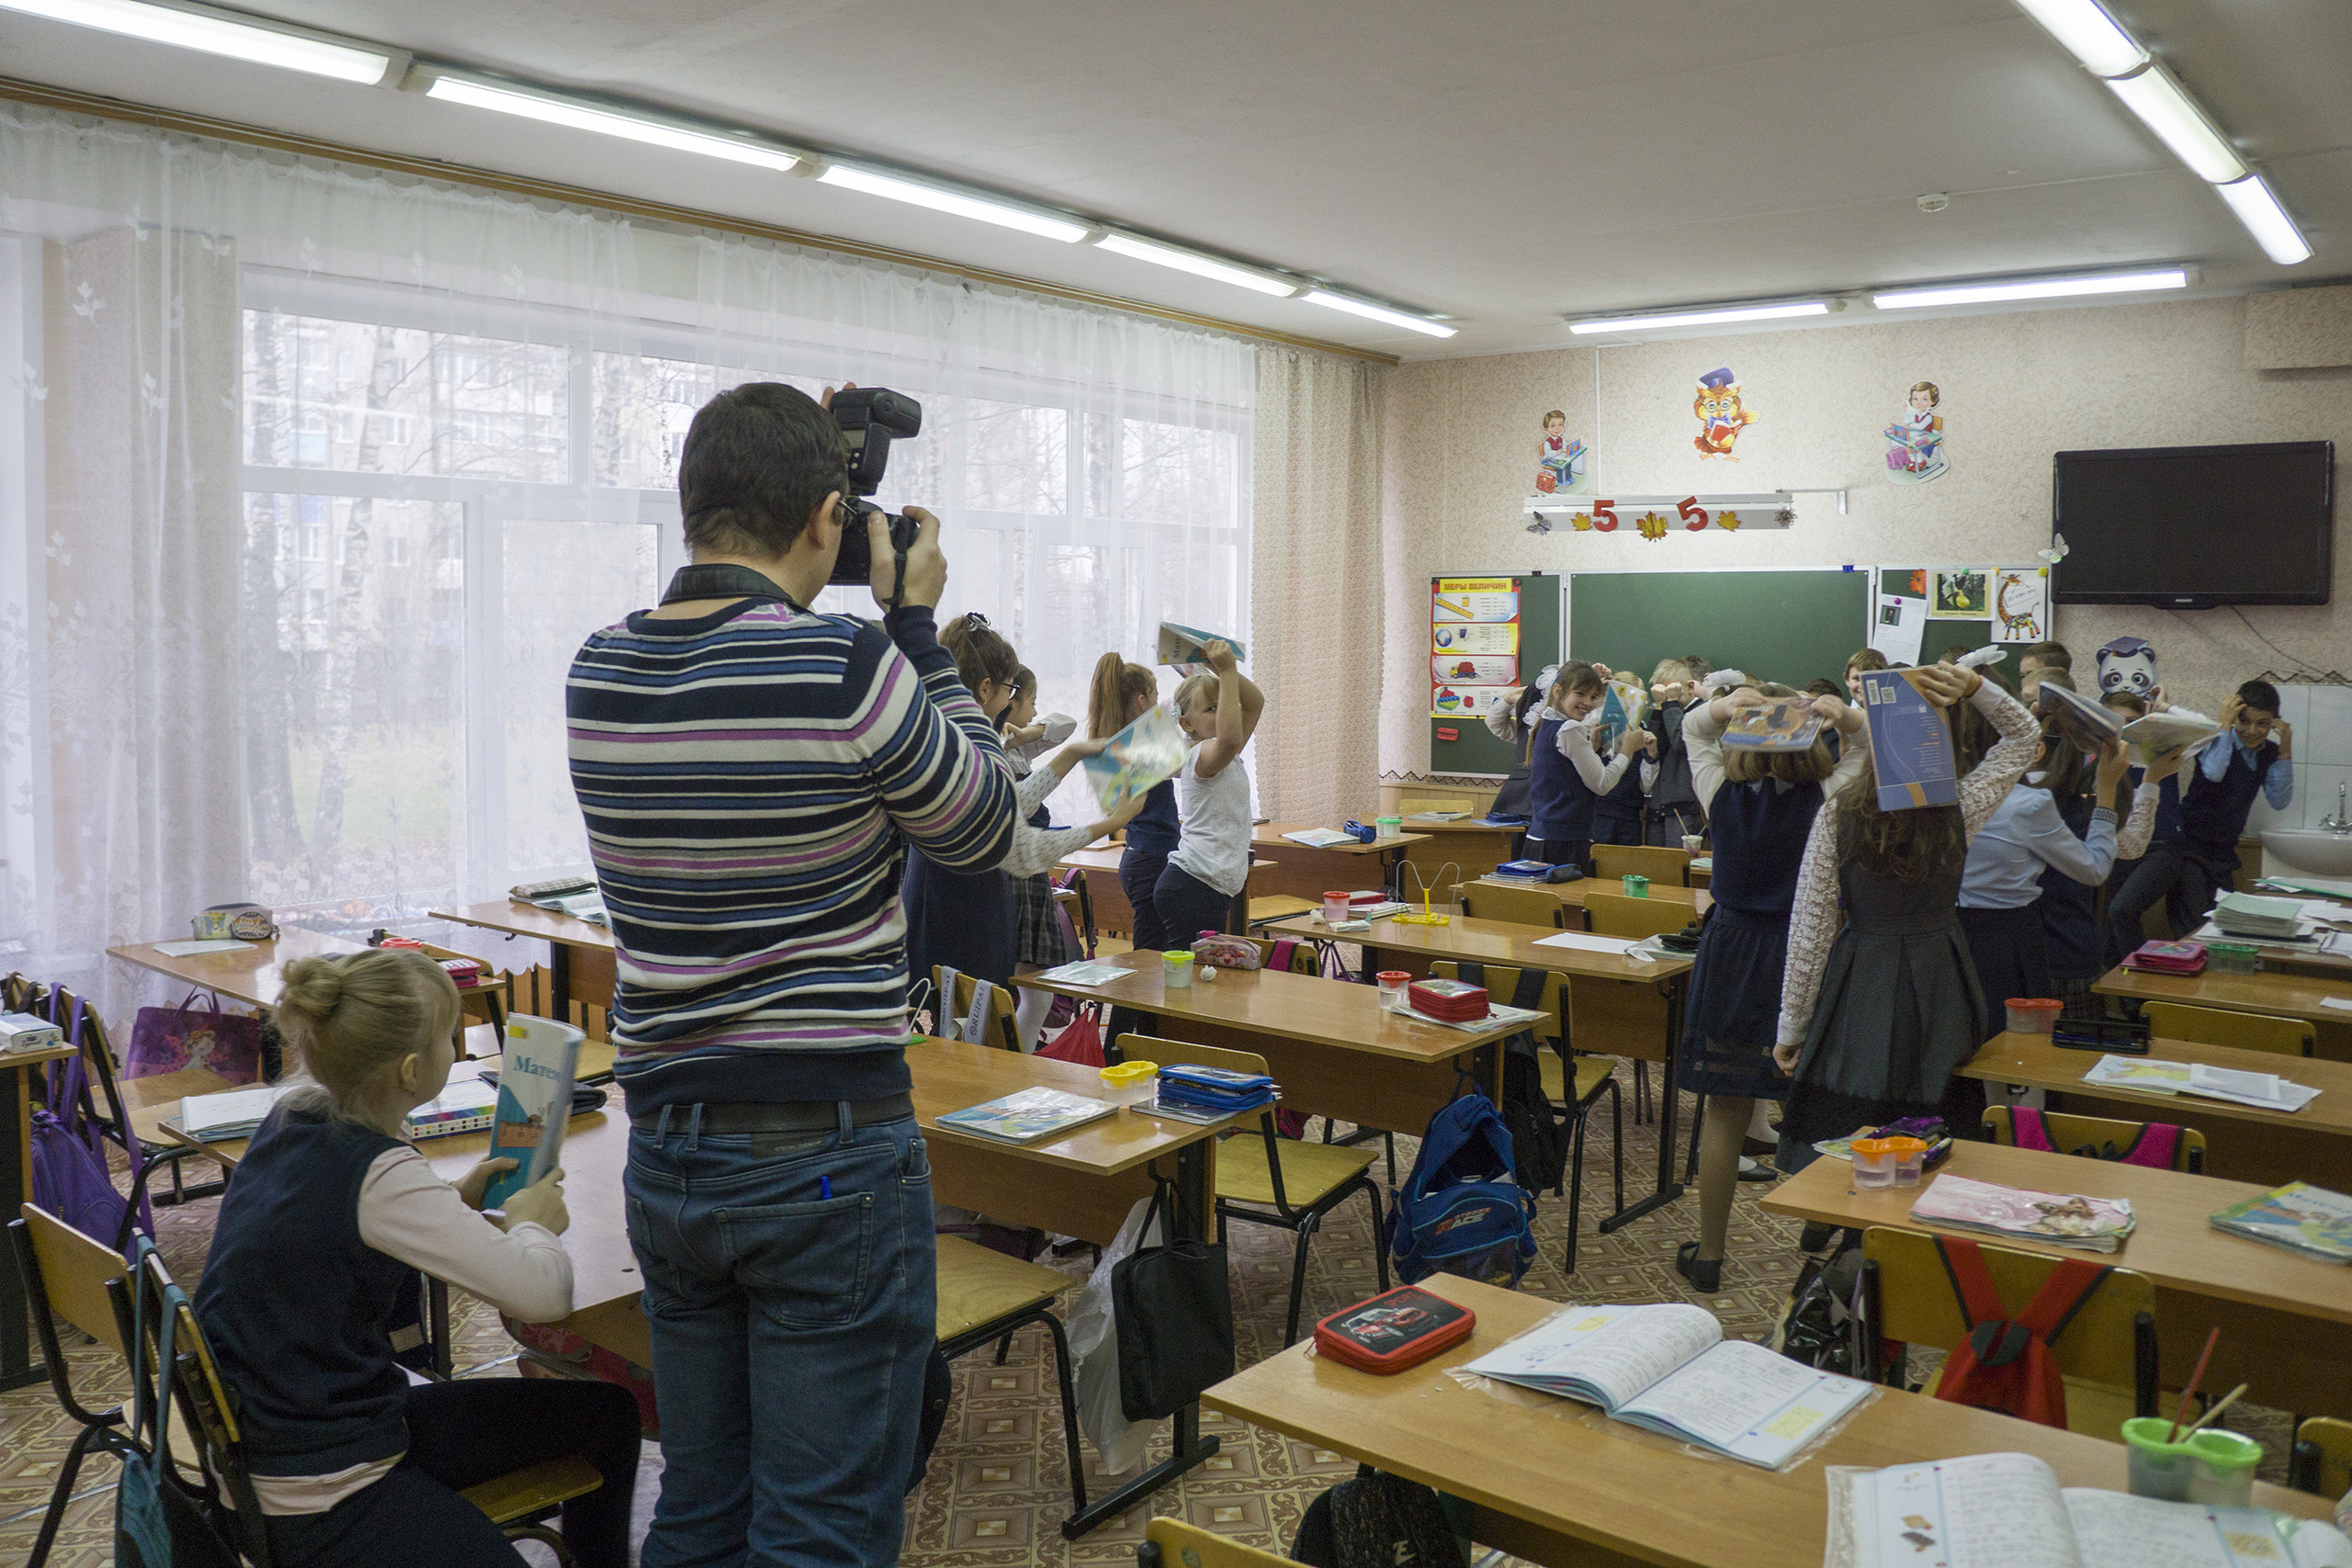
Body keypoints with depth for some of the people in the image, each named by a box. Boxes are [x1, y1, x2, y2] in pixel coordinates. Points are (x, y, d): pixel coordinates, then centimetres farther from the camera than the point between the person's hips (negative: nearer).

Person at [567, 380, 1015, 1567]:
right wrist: (916, 626, 2)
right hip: (830, 1157, -6)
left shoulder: (598, 676, 0)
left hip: (666, 1152, 7)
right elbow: (983, 830, -3)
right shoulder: (849, 669, -18)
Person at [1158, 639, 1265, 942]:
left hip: (1214, 889, 10)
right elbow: (1229, 738, -35)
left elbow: (1255, 703, 17)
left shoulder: (1227, 756, 17)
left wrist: (1227, 670, 0)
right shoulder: (1204, 754, -11)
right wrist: (1227, 672, -28)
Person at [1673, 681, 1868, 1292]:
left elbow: (1692, 727, 10)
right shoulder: (1824, 800, -11)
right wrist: (1847, 720, -16)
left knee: (1723, 1113, 8)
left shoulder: (1723, 796, -6)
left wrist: (1721, 708, -12)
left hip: (1730, 958, 1)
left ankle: (1709, 1255, 18)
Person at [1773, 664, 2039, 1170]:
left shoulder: (1836, 818, -11)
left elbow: (1809, 932, -7)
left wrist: (1791, 1027, 2)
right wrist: (1974, 687, -5)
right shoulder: (1961, 812, -9)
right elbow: (2025, 735, 10)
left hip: (1857, 992, -1)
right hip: (1939, 993, 1)